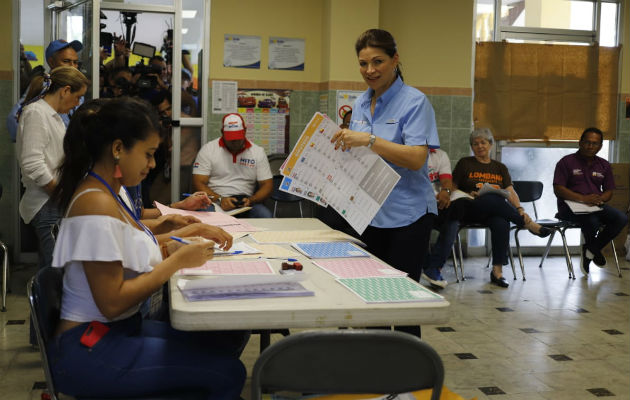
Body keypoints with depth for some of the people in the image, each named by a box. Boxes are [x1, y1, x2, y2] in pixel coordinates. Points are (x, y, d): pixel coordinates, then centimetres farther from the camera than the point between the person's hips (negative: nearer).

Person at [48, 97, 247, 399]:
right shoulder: (97, 205, -20)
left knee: (230, 338, 2)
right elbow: (112, 302, -22)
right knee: (228, 373, -15)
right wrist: (177, 262, -15)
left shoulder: (104, 194, 9)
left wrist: (167, 250, -2)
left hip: (122, 330, 10)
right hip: (90, 352, -10)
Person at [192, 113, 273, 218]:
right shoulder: (208, 149, 5)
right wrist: (219, 200, -18)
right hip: (214, 201, -2)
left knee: (265, 216, -31)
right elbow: (199, 183, -1)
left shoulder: (258, 152, 11)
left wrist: (251, 200, -13)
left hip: (245, 203, 2)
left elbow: (267, 184, 8)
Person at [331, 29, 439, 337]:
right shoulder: (360, 104, 10)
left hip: (406, 215, -7)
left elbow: (416, 158, -22)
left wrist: (368, 141, -30)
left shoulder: (414, 102, -11)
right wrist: (342, 145, -2)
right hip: (369, 213, 7)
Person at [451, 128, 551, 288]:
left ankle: (497, 270, -33)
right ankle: (529, 224, -28)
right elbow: (452, 189, 10)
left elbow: (511, 192, 9)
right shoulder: (465, 164, 14)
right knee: (492, 199, -37)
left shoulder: (500, 168, 21)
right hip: (470, 210, -2)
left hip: (497, 211, 2)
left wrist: (520, 209, -10)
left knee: (501, 223, -36)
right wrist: (468, 195, -10)